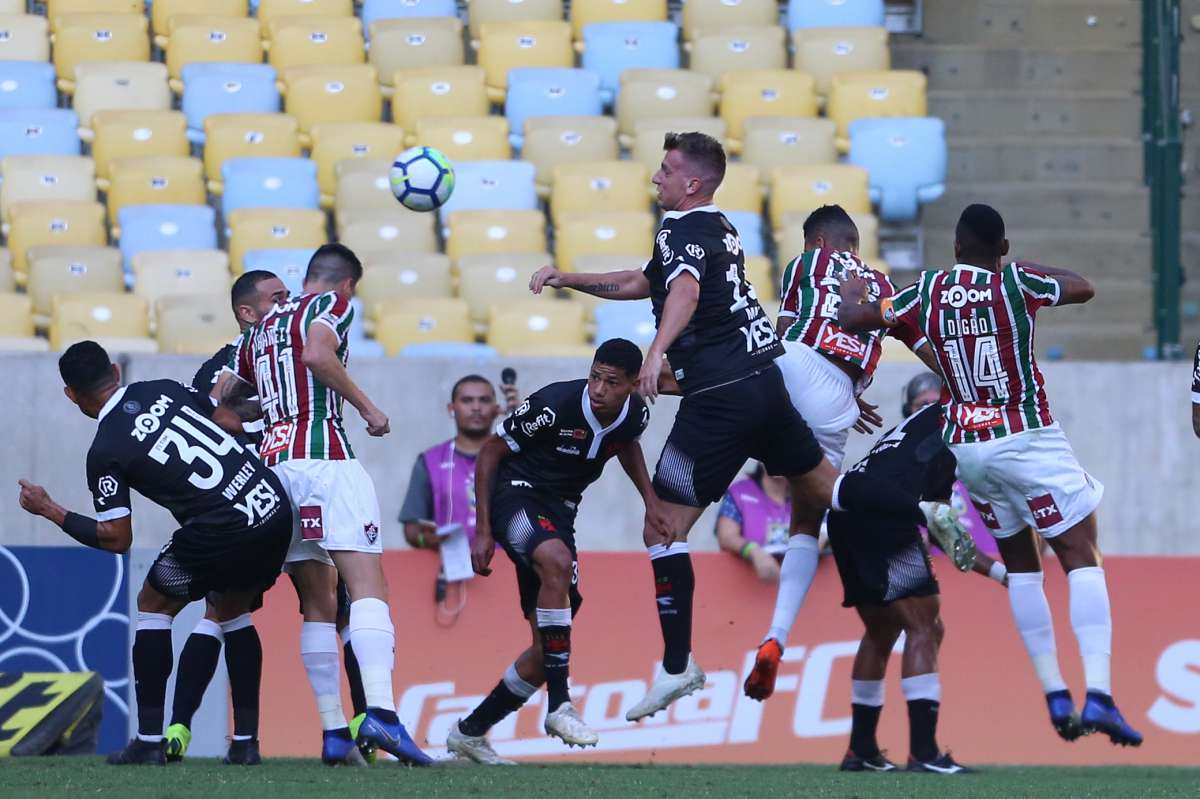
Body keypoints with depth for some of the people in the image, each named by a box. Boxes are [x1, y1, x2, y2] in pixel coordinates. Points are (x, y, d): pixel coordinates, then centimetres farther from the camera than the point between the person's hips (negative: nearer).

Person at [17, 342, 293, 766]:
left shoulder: (105, 452, -4)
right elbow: (232, 424, 21)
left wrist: (48, 510, 8)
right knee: (232, 611, 27)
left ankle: (149, 739, 11)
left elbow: (116, 539, -2)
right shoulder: (164, 390, 12)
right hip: (275, 506, 6)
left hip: (222, 532, -6)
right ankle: (245, 739, 20)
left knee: (153, 605, 15)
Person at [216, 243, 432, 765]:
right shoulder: (333, 305, 7)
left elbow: (215, 400, 26)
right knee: (368, 587, -15)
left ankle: (333, 731, 8)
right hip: (324, 457, -7)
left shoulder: (260, 331, 26)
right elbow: (317, 354, -14)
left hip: (272, 463, 7)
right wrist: (366, 407, -6)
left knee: (318, 604, 13)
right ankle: (380, 712, -34)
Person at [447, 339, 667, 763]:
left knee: (548, 649, 2)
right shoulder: (555, 405, -24)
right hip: (515, 495, -7)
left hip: (558, 514, 7)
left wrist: (649, 498, 9)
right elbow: (490, 451, -12)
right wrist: (483, 531, -13)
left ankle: (470, 732, 19)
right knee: (557, 562, -38)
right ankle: (559, 706, -36)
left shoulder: (635, 414, -7)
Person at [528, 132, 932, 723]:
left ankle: (678, 667, -9)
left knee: (662, 530, -5)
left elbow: (685, 291, -31)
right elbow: (641, 283, 32)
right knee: (822, 486, 23)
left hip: (721, 398, -9)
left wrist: (657, 352, -47)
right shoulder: (717, 227, 19)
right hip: (765, 380, 9)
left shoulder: (683, 228, -9)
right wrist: (566, 279, 30)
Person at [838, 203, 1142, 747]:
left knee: (1020, 564, 17)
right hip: (1027, 437, -4)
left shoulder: (928, 292, 1)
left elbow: (854, 319, 10)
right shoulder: (1015, 283, -7)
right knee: (1080, 557, -4)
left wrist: (850, 294, 31)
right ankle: (1098, 693, -20)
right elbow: (1082, 289, 7)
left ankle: (1055, 695, 10)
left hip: (966, 446, 4)